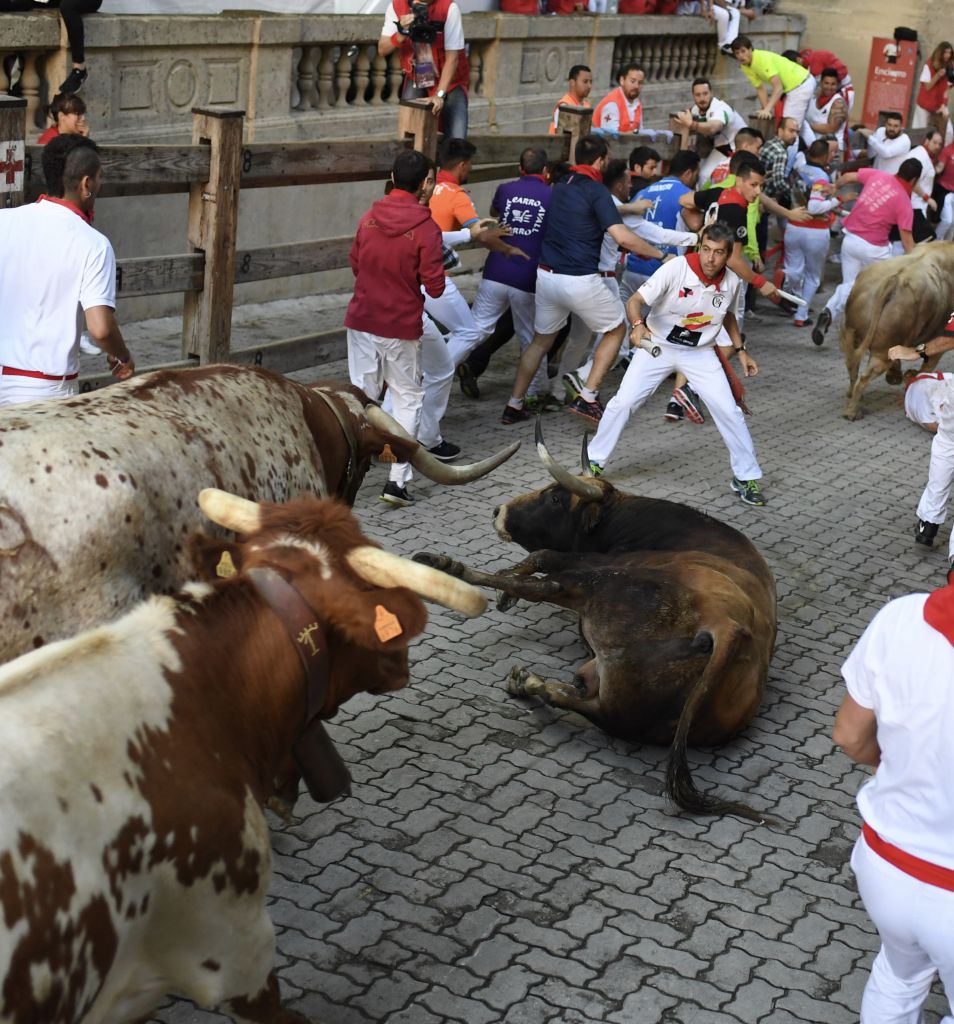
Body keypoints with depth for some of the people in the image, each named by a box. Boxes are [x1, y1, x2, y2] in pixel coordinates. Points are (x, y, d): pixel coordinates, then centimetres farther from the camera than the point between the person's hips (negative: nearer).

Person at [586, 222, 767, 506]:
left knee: (729, 411, -5)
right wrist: (638, 325, -46)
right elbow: (635, 301, -26)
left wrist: (740, 350, 7)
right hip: (657, 345, -2)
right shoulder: (676, 269, -24)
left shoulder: (732, 282, -11)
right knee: (623, 402, -8)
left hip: (700, 353, 2)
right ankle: (594, 462, 12)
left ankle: (746, 477, 11)